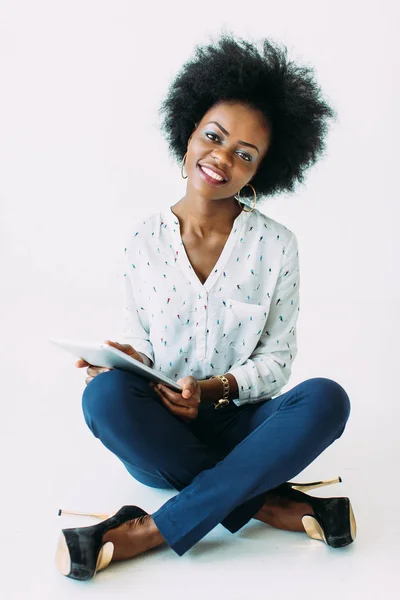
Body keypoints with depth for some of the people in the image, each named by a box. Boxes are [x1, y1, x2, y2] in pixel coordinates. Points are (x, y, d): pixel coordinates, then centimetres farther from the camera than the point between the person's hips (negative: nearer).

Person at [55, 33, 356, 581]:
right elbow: (139, 341, 6)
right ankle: (275, 506, -22)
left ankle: (149, 531, -28)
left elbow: (278, 358, -2)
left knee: (327, 399, -30)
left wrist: (218, 387, -20)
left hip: (240, 425, 0)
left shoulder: (276, 245, -4)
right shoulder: (145, 238, -1)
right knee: (105, 394, -32)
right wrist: (124, 359, -18)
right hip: (162, 435, 0)